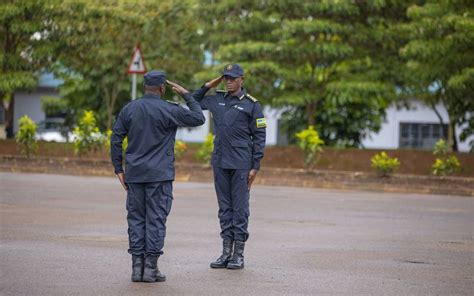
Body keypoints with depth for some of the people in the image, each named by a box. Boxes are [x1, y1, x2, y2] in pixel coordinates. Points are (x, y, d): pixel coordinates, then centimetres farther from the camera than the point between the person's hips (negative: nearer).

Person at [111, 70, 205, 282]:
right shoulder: (168, 110, -7)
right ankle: (151, 267, -2)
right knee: (156, 219, 0)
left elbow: (116, 140, 4)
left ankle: (137, 266, 6)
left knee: (136, 218, 8)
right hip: (160, 175, -4)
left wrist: (119, 169, 10)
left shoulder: (129, 109, 5)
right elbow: (198, 119, 0)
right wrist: (187, 96, 10)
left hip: (134, 175, 4)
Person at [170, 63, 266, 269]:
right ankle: (226, 252, 13)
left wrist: (255, 166, -8)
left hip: (241, 165, -5)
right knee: (224, 208, 8)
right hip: (220, 163, 5)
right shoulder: (217, 100, 12)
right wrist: (207, 87, 12)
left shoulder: (251, 104, -2)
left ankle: (238, 254, 2)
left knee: (240, 208, -2)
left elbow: (259, 137, -3)